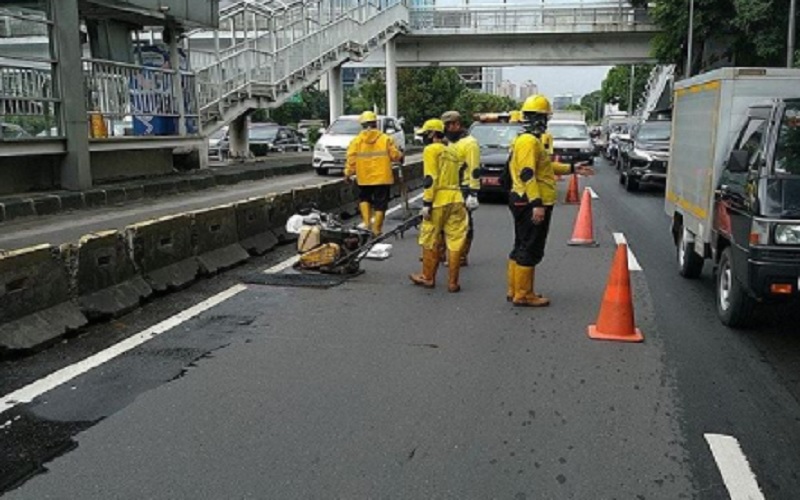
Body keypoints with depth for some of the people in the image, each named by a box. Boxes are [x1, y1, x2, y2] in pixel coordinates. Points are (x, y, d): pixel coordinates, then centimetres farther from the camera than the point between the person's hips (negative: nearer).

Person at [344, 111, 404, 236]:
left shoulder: (356, 141, -3)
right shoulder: (386, 139, -4)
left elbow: (351, 160, -4)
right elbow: (395, 156, -3)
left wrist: (348, 174, 7)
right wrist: (400, 156, 19)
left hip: (364, 178, 1)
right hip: (382, 178, -1)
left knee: (364, 199, 24)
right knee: (380, 205, 8)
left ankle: (367, 222, 8)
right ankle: (376, 230, 10)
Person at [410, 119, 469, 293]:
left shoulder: (431, 150, -3)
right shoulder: (452, 151, 20)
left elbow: (430, 179, -13)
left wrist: (426, 203, -14)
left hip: (439, 201, -6)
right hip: (456, 199, 7)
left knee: (430, 241, 7)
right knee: (455, 241, 5)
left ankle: (428, 278, 19)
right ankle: (453, 282, 8)